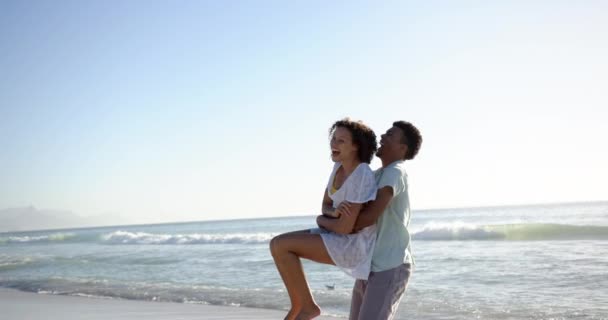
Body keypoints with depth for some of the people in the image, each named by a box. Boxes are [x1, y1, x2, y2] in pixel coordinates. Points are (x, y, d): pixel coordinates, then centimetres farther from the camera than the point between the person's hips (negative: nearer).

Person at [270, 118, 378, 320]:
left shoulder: (360, 177, -26)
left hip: (352, 246, -9)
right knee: (277, 245, 2)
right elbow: (325, 206, 9)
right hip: (340, 239, 9)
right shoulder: (340, 166, 4)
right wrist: (334, 213, -17)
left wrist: (321, 220, -3)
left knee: (280, 245, -18)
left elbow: (345, 227, -25)